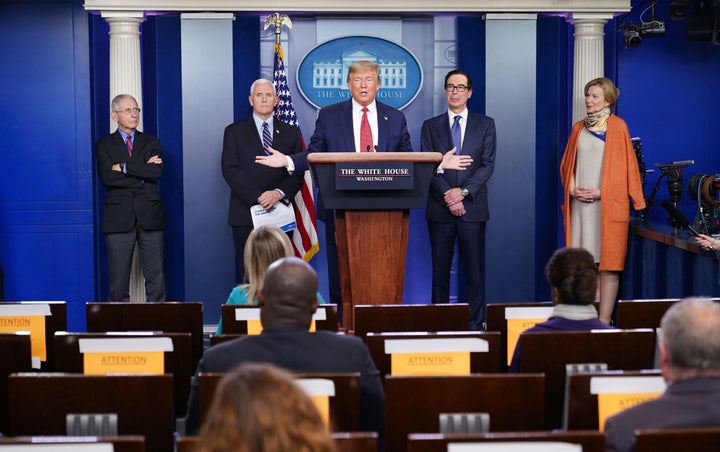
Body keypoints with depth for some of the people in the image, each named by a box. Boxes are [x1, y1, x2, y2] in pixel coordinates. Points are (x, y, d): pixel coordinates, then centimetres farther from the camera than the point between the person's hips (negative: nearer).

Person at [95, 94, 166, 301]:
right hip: (119, 217, -1)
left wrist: (125, 167, -9)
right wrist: (142, 172, -8)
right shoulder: (104, 145, 8)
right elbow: (106, 177, -9)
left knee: (156, 277, 1)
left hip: (149, 215, 2)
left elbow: (156, 172, -5)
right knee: (119, 279, 0)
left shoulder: (151, 142, 13)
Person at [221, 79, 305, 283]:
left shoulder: (291, 133, 14)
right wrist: (258, 197, -13)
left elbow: (298, 172, 7)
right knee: (248, 275, -3)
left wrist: (279, 193, -13)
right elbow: (230, 170, -2)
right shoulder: (234, 131, 9)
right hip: (246, 215, -1)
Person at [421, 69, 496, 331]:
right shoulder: (431, 126, 10)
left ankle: (474, 324, 5)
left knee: (474, 269, 0)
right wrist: (448, 196, -12)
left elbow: (488, 164, 0)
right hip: (439, 209, 1)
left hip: (473, 207, -1)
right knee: (440, 269, 3)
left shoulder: (485, 125, 9)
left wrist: (463, 191, -12)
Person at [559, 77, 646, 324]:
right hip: (579, 204, 4)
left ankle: (604, 321, -3)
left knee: (608, 263, -4)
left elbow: (624, 165, -4)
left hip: (608, 204, -4)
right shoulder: (579, 128, 13)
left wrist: (600, 192, -13)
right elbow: (567, 164, 16)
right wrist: (572, 189, -2)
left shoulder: (617, 127, -1)